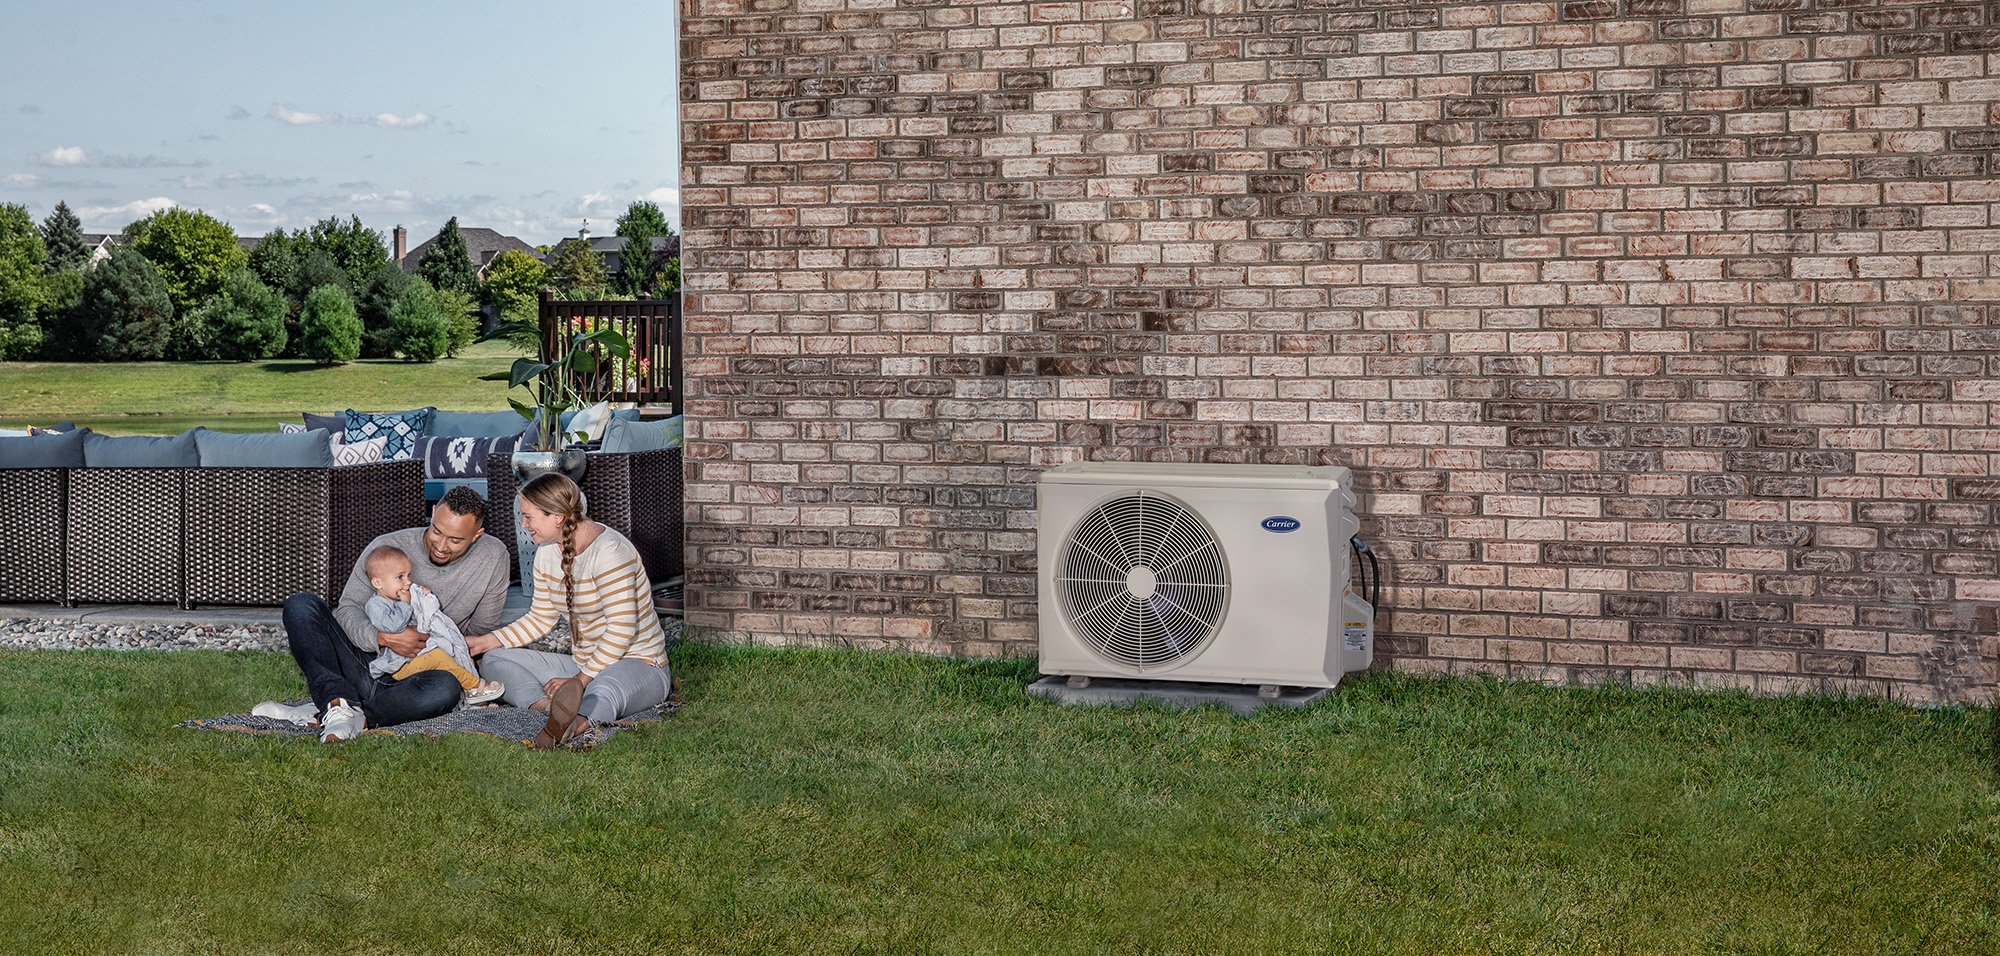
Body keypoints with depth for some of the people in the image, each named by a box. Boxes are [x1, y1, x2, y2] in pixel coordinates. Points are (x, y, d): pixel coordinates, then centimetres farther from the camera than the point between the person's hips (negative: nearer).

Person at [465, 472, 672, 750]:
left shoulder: (609, 551, -19)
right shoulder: (548, 552, 7)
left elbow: (622, 628, -23)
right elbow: (541, 619, 16)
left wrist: (581, 680, -24)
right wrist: (486, 641, 5)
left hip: (638, 663, -9)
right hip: (583, 664, 9)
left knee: (605, 690, -43)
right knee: (493, 659, -4)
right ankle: (545, 704, -35)